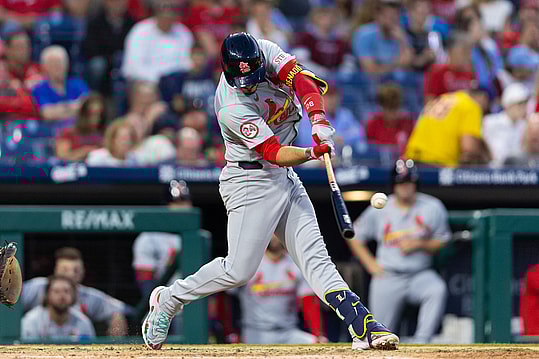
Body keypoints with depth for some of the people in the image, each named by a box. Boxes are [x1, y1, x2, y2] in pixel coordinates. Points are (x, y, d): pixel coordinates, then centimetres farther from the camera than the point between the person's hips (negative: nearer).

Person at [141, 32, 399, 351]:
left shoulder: (265, 52, -9)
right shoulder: (233, 109, -27)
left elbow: (301, 79, -17)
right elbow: (276, 154, -27)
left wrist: (318, 120, -33)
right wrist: (313, 153, -44)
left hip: (285, 179, 7)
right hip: (250, 183, -7)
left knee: (314, 255, -1)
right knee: (239, 270, -7)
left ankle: (363, 326, -11)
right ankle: (168, 300, 12)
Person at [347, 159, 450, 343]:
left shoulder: (433, 207, -1)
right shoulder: (379, 210, 2)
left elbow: (443, 243, 3)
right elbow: (355, 236, 11)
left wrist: (418, 245, -14)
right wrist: (371, 264, 1)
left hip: (420, 275, -1)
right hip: (387, 278, 1)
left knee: (438, 290, -34)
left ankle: (420, 344, -38)